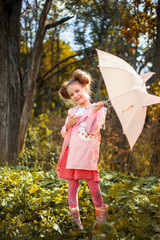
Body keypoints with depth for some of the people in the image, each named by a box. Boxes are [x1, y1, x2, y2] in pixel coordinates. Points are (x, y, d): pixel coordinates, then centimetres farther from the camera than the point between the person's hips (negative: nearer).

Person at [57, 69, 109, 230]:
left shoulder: (98, 110, 5)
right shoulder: (72, 112, 17)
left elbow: (92, 129, -8)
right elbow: (63, 133, 17)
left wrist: (94, 112, -17)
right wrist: (69, 124, -3)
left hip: (88, 154, -4)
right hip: (72, 154, 4)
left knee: (93, 184, -4)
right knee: (72, 185, 5)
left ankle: (100, 215, 9)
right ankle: (74, 215, 15)